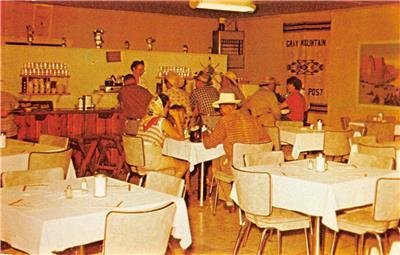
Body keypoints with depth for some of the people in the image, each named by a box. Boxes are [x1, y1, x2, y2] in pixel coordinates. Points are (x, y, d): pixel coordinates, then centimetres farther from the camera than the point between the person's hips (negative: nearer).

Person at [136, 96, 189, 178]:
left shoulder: (145, 119, 12)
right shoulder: (162, 121, -11)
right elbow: (180, 137, -5)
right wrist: (177, 118, 1)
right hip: (152, 161, -8)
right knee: (184, 165, 6)